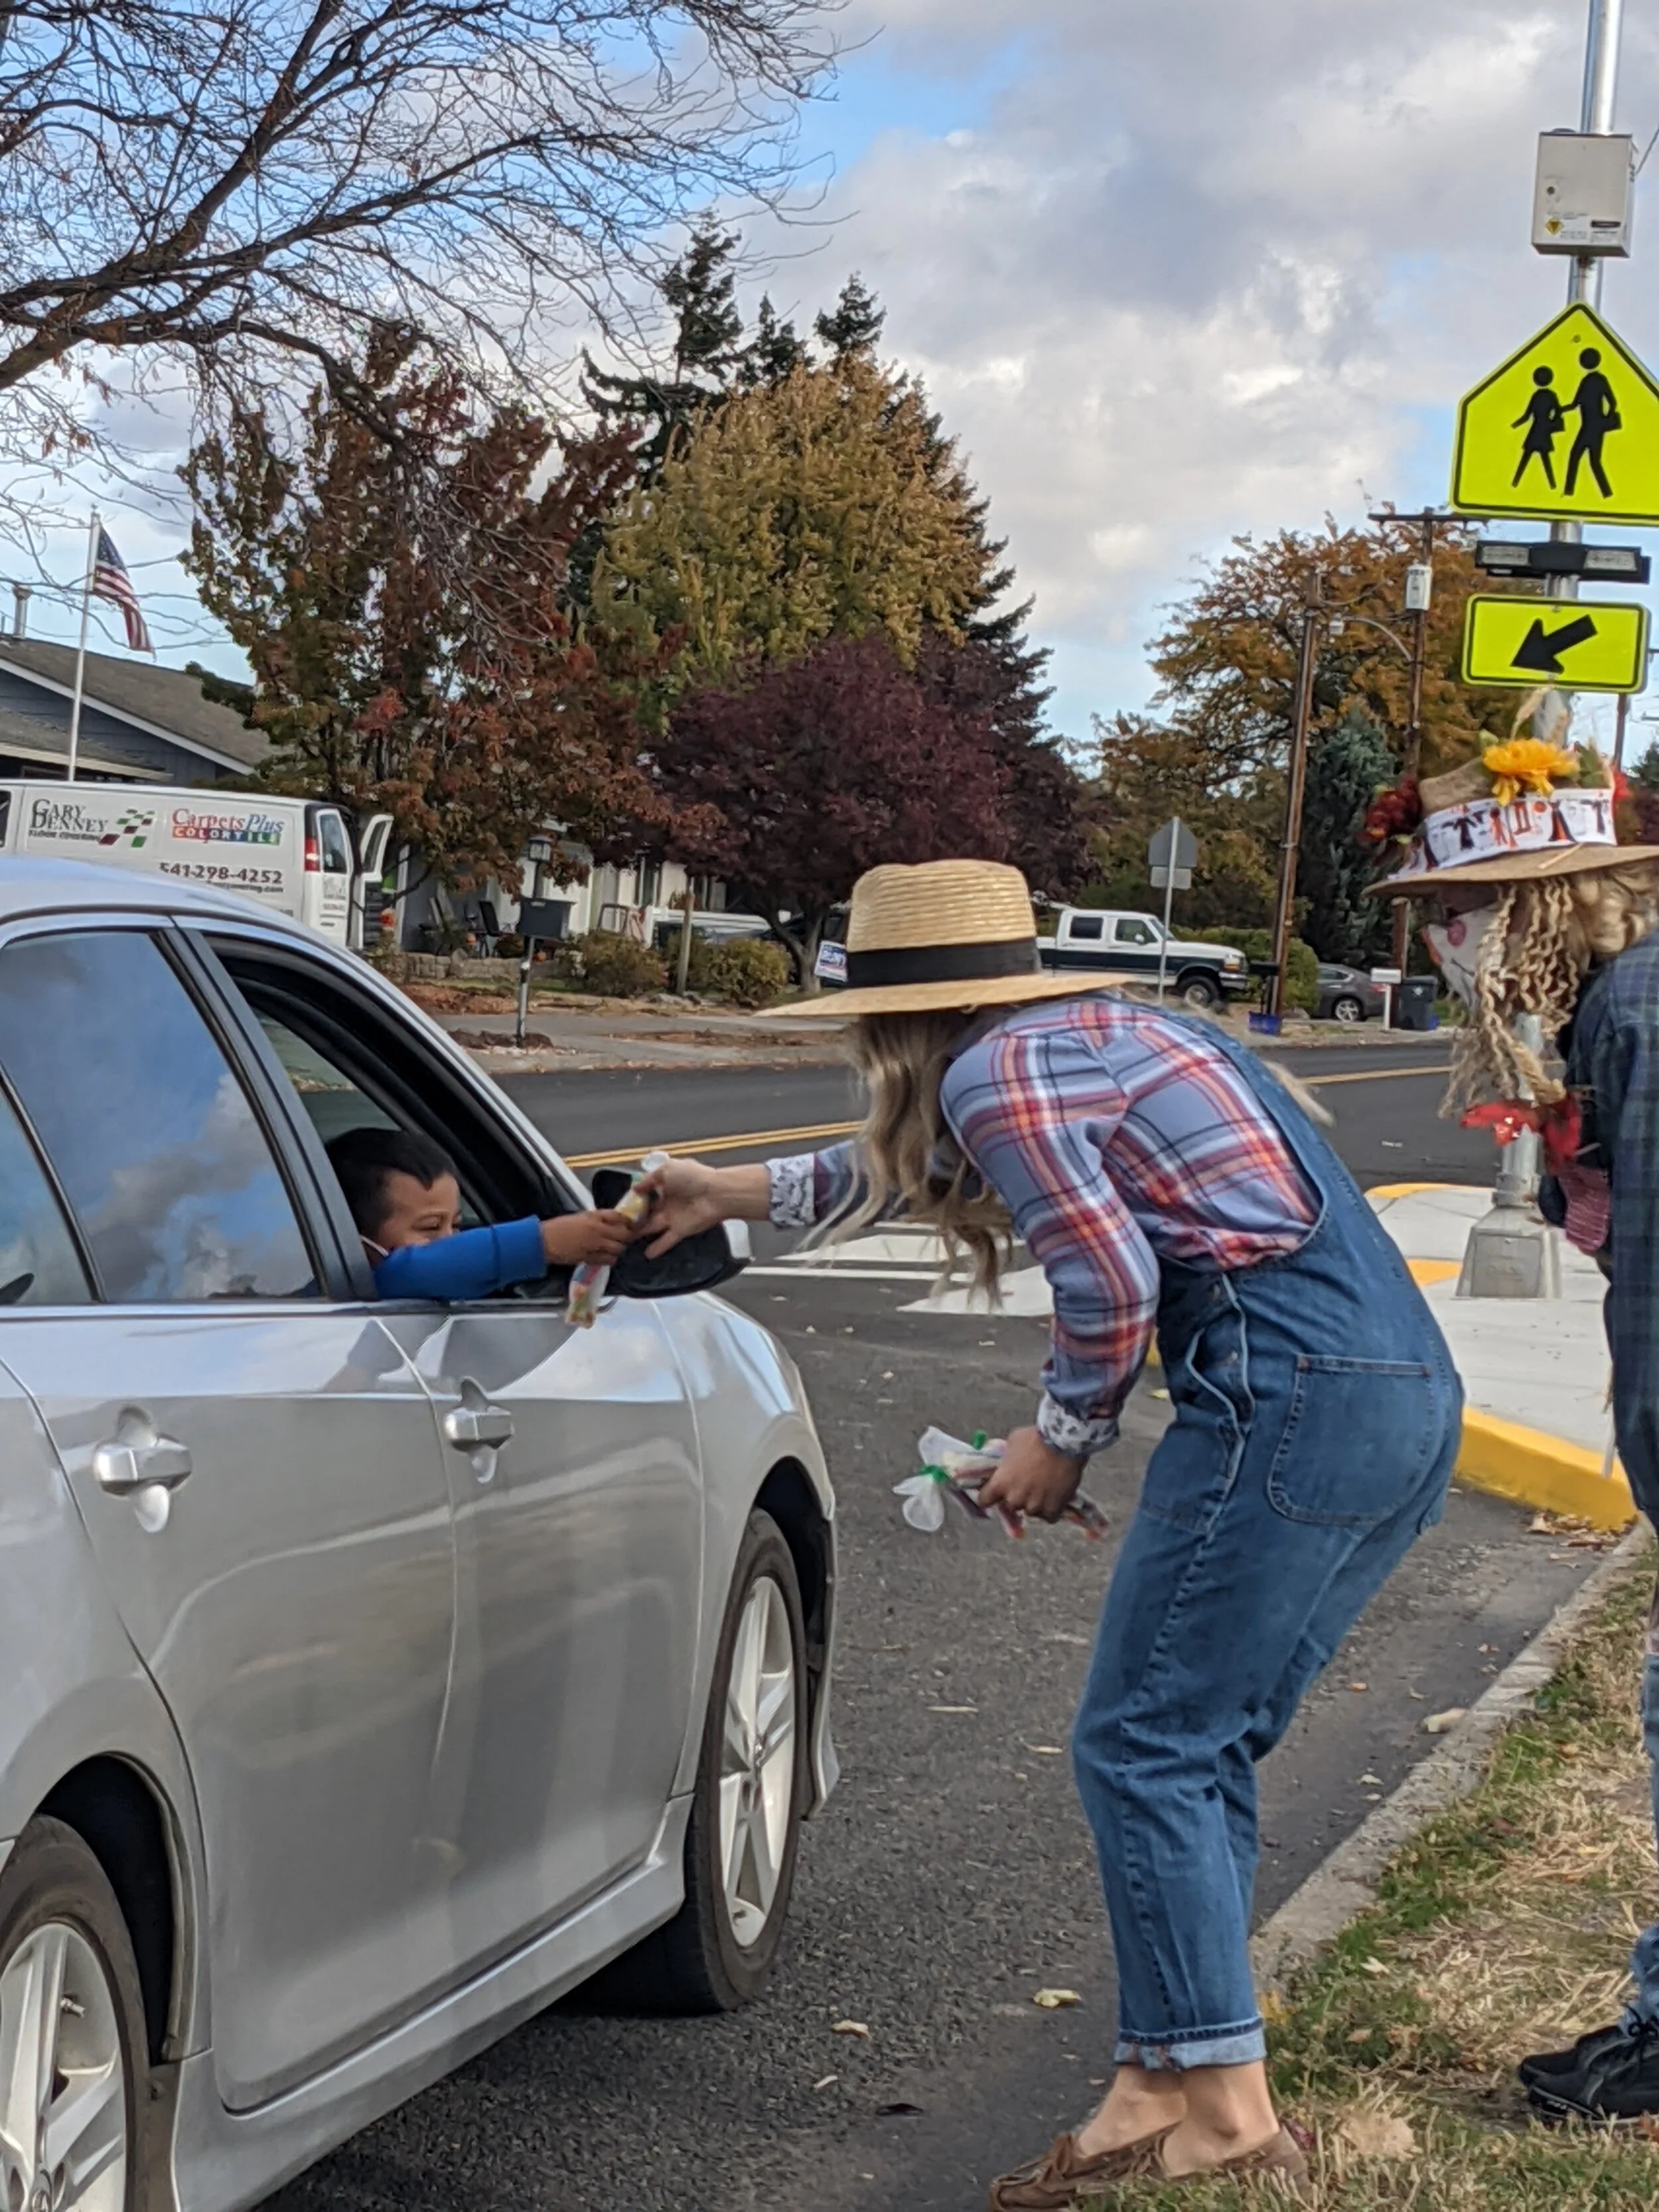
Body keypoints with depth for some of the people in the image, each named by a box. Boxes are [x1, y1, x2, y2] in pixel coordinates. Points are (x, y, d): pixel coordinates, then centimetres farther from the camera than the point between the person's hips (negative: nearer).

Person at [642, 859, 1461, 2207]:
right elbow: (913, 1172, 41)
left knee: (1145, 1746, -3)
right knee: (1201, 1751, 13)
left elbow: (1112, 1286, -11)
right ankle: (1169, 2084, 15)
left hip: (1295, 1392, -10)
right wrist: (733, 1196, 49)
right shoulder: (1094, 1034, 25)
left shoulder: (998, 1072, -4)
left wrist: (1060, 1443, 6)